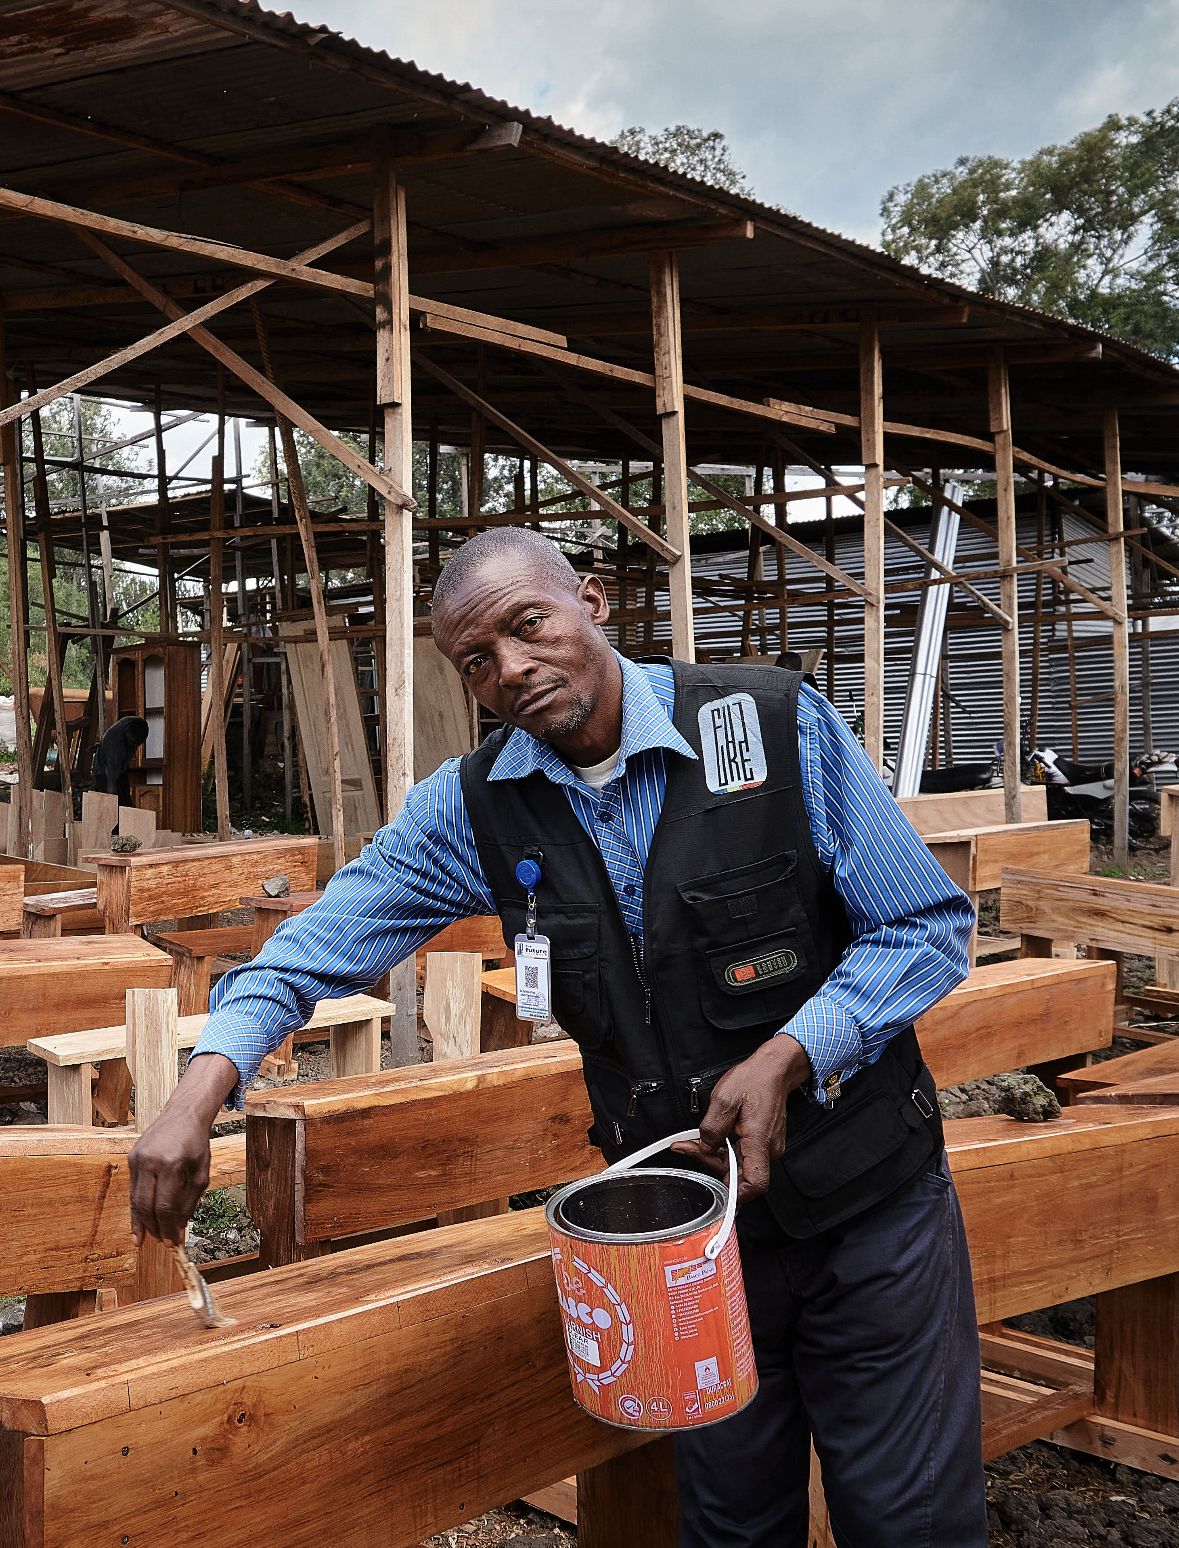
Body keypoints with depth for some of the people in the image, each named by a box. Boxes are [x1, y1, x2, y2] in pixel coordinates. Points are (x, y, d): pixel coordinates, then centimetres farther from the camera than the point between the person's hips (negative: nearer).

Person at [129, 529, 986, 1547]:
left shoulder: (776, 724, -14)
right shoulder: (476, 808, -4)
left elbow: (930, 925, -9)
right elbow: (331, 938, 1)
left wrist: (788, 1055, -21)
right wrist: (201, 1091, -13)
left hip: (866, 1197, -2)